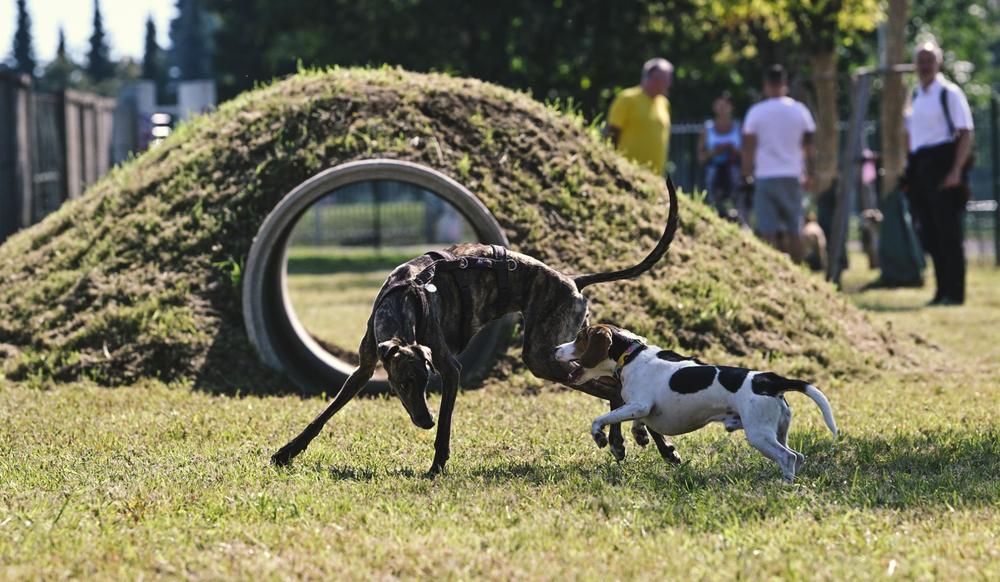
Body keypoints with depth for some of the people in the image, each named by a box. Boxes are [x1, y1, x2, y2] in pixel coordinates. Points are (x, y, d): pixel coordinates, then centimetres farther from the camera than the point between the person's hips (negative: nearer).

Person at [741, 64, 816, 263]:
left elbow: (748, 148, -3)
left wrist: (747, 173, 6)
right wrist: (809, 173, 17)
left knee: (768, 233, -4)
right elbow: (808, 146, 8)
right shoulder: (800, 110, 3)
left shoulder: (756, 112, -3)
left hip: (765, 177, -2)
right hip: (792, 176, 2)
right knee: (794, 231, 8)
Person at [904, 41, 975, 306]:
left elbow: (966, 134, -11)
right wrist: (910, 172, 16)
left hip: (943, 164, -7)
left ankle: (954, 293, -4)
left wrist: (956, 170, -20)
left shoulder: (950, 93, -5)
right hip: (920, 169, 7)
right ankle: (942, 291, 16)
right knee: (929, 234, 8)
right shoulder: (915, 96, 17)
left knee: (948, 232, -7)